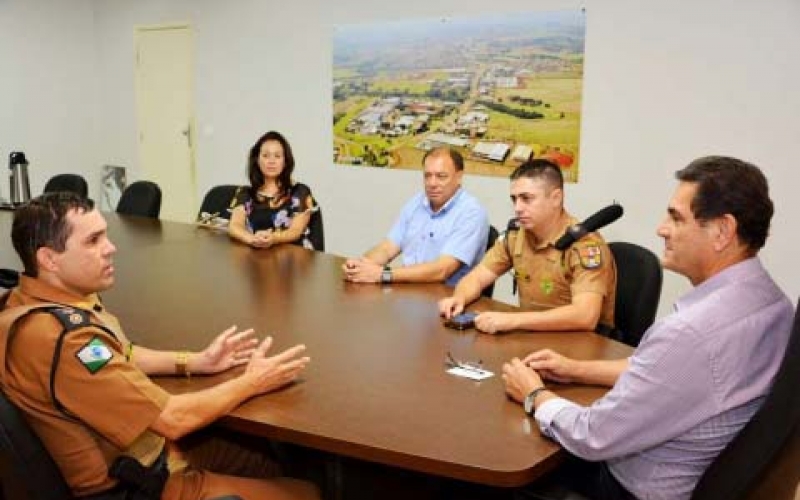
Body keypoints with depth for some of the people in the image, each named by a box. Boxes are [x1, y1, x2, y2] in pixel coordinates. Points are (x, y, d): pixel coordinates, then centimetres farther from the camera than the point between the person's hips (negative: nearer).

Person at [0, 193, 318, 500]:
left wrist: (197, 362, 4)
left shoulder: (38, 300, -2)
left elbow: (119, 355, 14)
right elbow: (171, 419, -26)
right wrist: (252, 382, -12)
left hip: (124, 452, 9)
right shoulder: (60, 335, -32)